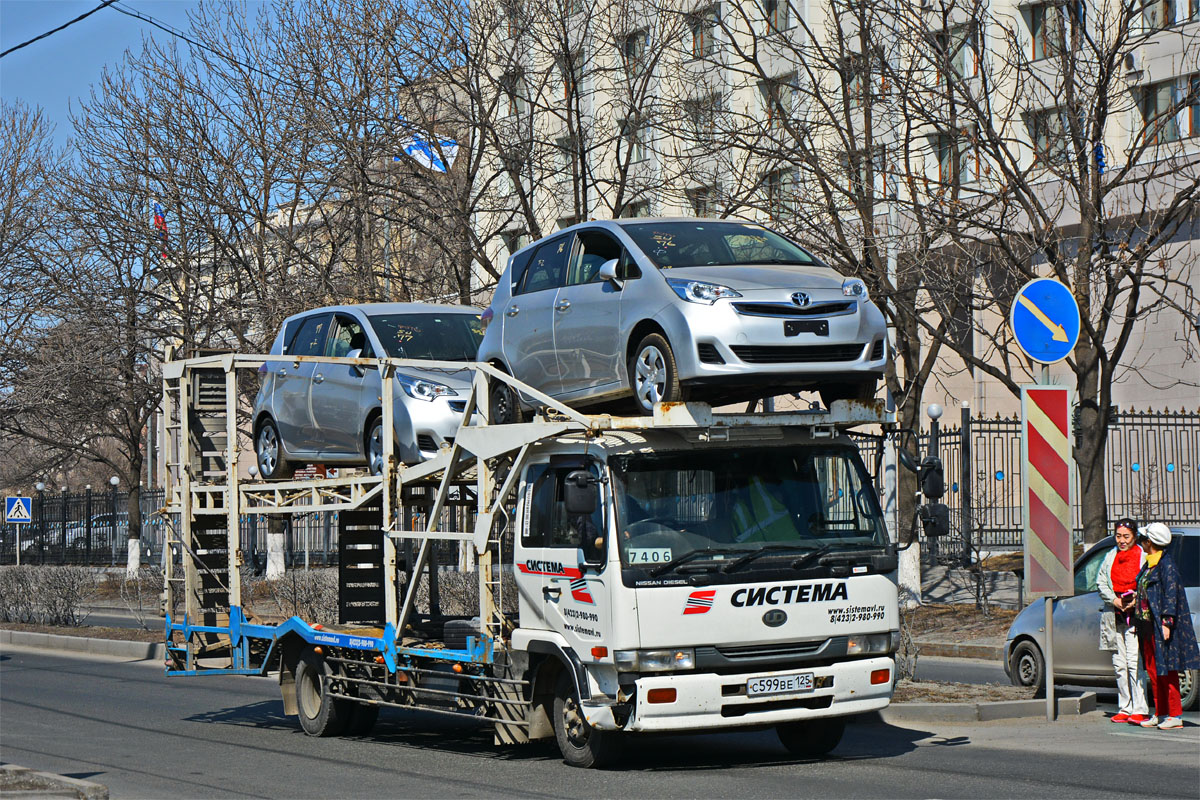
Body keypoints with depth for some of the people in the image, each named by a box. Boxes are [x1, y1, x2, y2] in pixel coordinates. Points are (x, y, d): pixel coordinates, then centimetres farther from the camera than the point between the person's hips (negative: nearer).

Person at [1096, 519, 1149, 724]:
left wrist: (1136, 600, -18)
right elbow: (1100, 582, 10)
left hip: (1136, 615, -5)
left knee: (1134, 662, -13)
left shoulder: (1144, 557, -2)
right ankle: (1125, 708, 12)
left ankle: (1139, 709, -12)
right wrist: (1114, 600, -5)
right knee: (1119, 663, 7)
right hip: (1114, 615, 5)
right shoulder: (1110, 557, 12)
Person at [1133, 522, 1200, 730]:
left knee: (1166, 670, -7)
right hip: (1147, 624, 9)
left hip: (1161, 625, -9)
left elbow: (1171, 595, -16)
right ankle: (1160, 713, 16)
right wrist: (1136, 602, 12)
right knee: (1153, 670, 10)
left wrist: (1166, 621, -20)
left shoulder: (1166, 564, -12)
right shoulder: (1149, 563, 14)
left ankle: (1175, 716, -4)